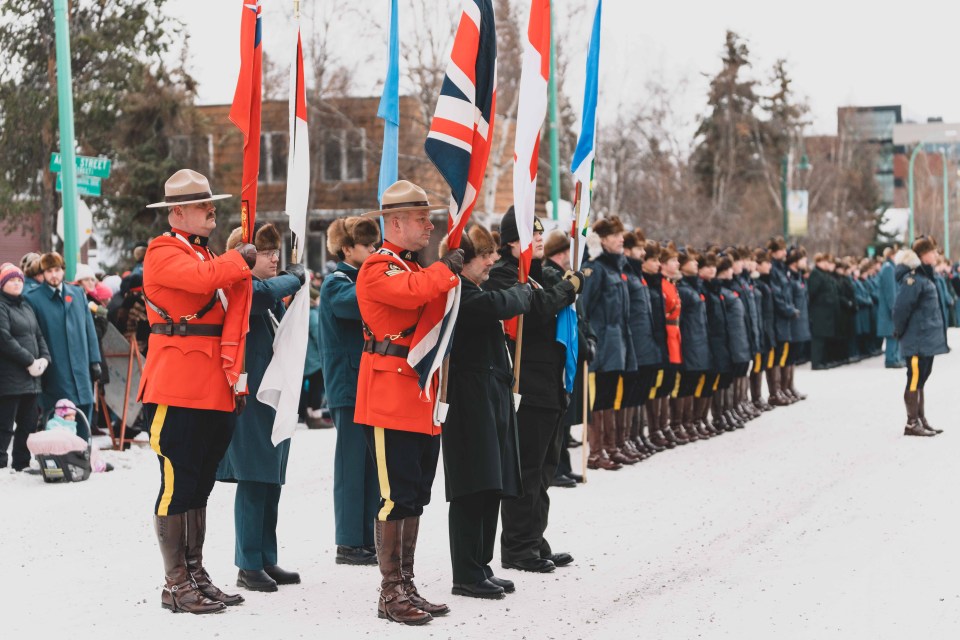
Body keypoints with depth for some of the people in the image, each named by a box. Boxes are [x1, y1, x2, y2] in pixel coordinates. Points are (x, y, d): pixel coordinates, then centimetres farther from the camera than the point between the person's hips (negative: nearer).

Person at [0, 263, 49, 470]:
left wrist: (44, 358, 3)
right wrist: (29, 361, -14)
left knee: (28, 424, 10)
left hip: (31, 377, 8)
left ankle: (22, 465, 17)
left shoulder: (26, 306, 20)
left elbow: (39, 335, 21)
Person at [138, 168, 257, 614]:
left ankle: (195, 575, 20)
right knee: (177, 485, -5)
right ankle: (175, 586, 0)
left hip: (213, 391, 9)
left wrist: (234, 378, 7)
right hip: (176, 390, -9)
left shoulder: (206, 255, 20)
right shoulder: (163, 252, -6)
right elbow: (203, 278, -28)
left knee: (199, 486, 13)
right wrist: (240, 259, -10)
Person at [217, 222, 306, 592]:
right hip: (250, 398, -9)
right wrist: (295, 277, -17)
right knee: (253, 480, -6)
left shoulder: (274, 295, 17)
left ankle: (267, 561, 18)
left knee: (271, 482, 11)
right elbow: (263, 293, -32)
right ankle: (248, 566, 0)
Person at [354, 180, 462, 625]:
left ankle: (406, 587, 18)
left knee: (415, 498, 11)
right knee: (397, 497, -7)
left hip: (422, 400, 9)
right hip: (390, 400, -9)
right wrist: (445, 270, -13)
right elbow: (413, 291, -29)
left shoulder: (417, 268, 20)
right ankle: (391, 594, -1)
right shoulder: (378, 268, -10)